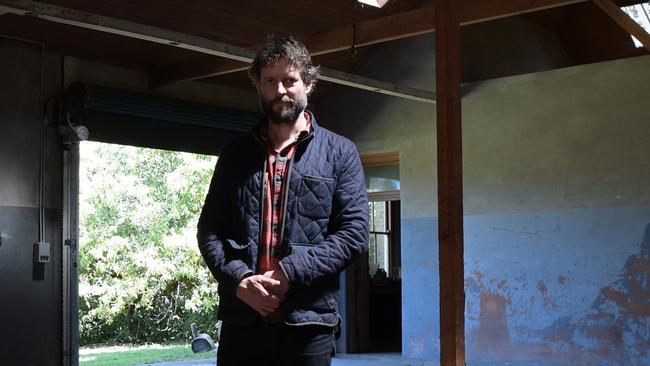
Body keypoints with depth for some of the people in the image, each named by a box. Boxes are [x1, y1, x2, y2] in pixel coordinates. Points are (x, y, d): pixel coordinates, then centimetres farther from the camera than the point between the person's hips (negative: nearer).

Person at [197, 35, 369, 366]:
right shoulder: (235, 155, 14)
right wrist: (238, 278, -9)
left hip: (308, 322, -2)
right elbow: (208, 230, 10)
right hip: (241, 319, 2)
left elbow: (355, 232, -2)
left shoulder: (340, 152, 6)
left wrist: (291, 272, -13)